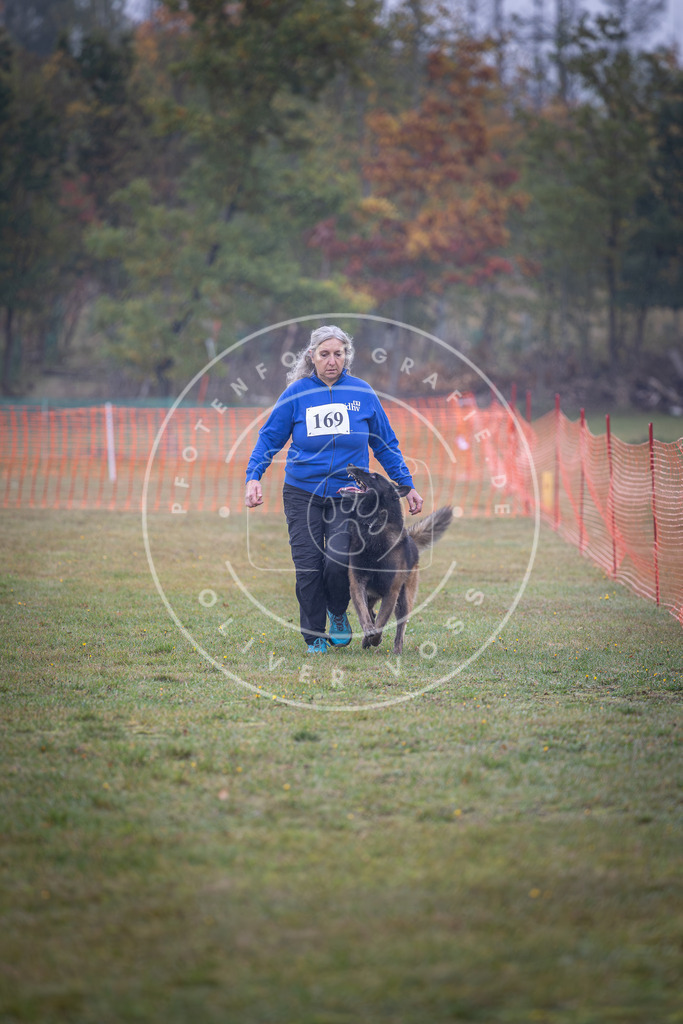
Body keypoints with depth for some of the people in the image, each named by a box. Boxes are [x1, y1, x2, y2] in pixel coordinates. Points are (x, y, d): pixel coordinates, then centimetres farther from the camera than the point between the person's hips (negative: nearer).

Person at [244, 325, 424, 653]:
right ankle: (314, 637, 14)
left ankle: (338, 614, 14)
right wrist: (253, 477, -9)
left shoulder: (362, 393, 4)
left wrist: (407, 486, 11)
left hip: (348, 494, 0)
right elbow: (269, 438, 5)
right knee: (308, 567, -4)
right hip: (302, 493, 0)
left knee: (339, 560, -17)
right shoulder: (297, 393, 1)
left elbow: (385, 445, 12)